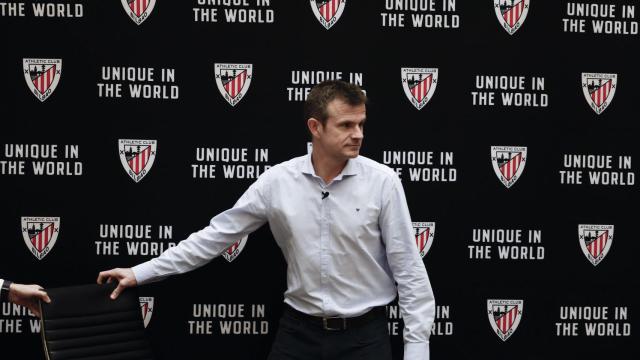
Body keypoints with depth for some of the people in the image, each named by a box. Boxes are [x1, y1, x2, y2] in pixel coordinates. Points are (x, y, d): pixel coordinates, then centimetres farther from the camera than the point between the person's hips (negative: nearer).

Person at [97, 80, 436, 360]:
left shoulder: (383, 181, -10)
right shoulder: (277, 181, -5)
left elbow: (408, 269, -6)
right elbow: (217, 234, 1)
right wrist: (141, 272, 0)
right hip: (299, 330, 2)